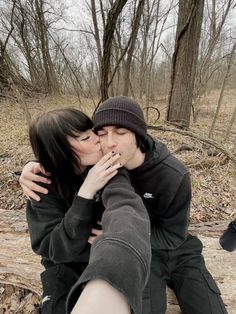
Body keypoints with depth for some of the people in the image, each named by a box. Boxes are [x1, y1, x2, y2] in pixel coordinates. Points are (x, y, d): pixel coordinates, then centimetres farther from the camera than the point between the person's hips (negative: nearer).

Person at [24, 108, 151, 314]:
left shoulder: (109, 171, -20)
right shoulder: (44, 188, -16)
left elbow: (127, 209, -38)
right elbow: (53, 249, -22)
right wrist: (86, 192, -35)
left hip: (110, 264, 1)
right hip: (66, 268, 0)